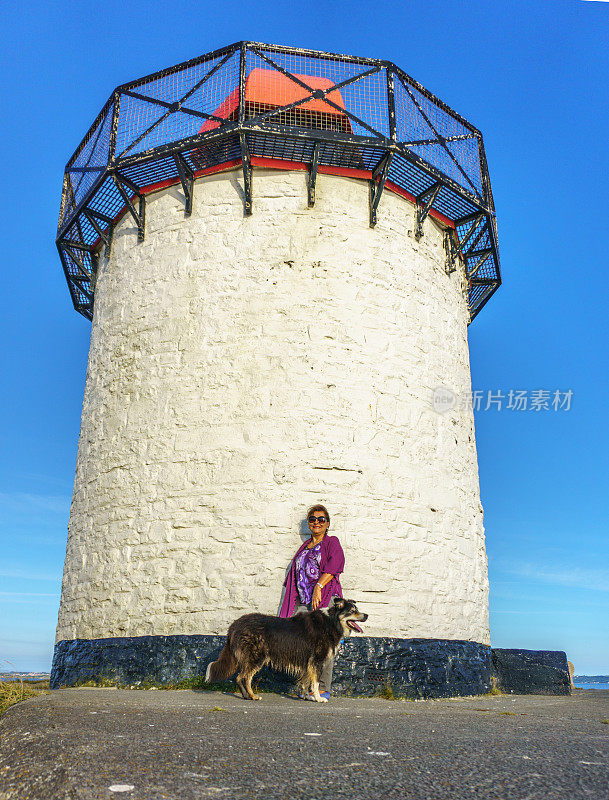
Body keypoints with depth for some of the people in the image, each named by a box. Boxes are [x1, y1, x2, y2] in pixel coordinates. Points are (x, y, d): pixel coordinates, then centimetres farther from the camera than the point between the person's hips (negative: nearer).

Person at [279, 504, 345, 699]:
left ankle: (324, 689, 1)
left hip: (324, 599, -5)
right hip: (302, 602, 5)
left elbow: (333, 565, -13)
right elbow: (295, 575, 25)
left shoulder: (332, 542, 6)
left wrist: (318, 586, -24)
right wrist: (292, 601, 15)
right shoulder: (304, 547, 23)